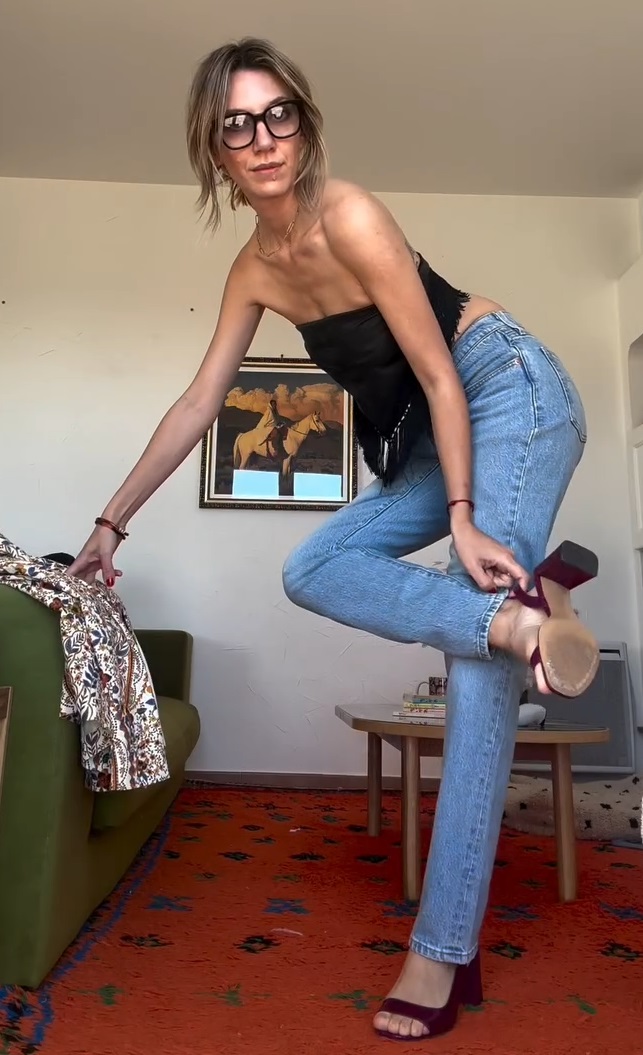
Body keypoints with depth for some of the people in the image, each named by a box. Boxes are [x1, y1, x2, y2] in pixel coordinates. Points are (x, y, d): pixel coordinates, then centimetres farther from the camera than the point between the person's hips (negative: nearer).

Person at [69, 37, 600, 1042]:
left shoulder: (348, 217, -18)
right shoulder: (255, 269, 4)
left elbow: (440, 373, -19)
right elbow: (195, 407, 7)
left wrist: (461, 519, -21)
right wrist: (112, 522, 9)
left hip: (510, 391, -7)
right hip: (435, 429, 8)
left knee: (481, 668, -15)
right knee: (315, 569, -7)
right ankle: (521, 614, -17)